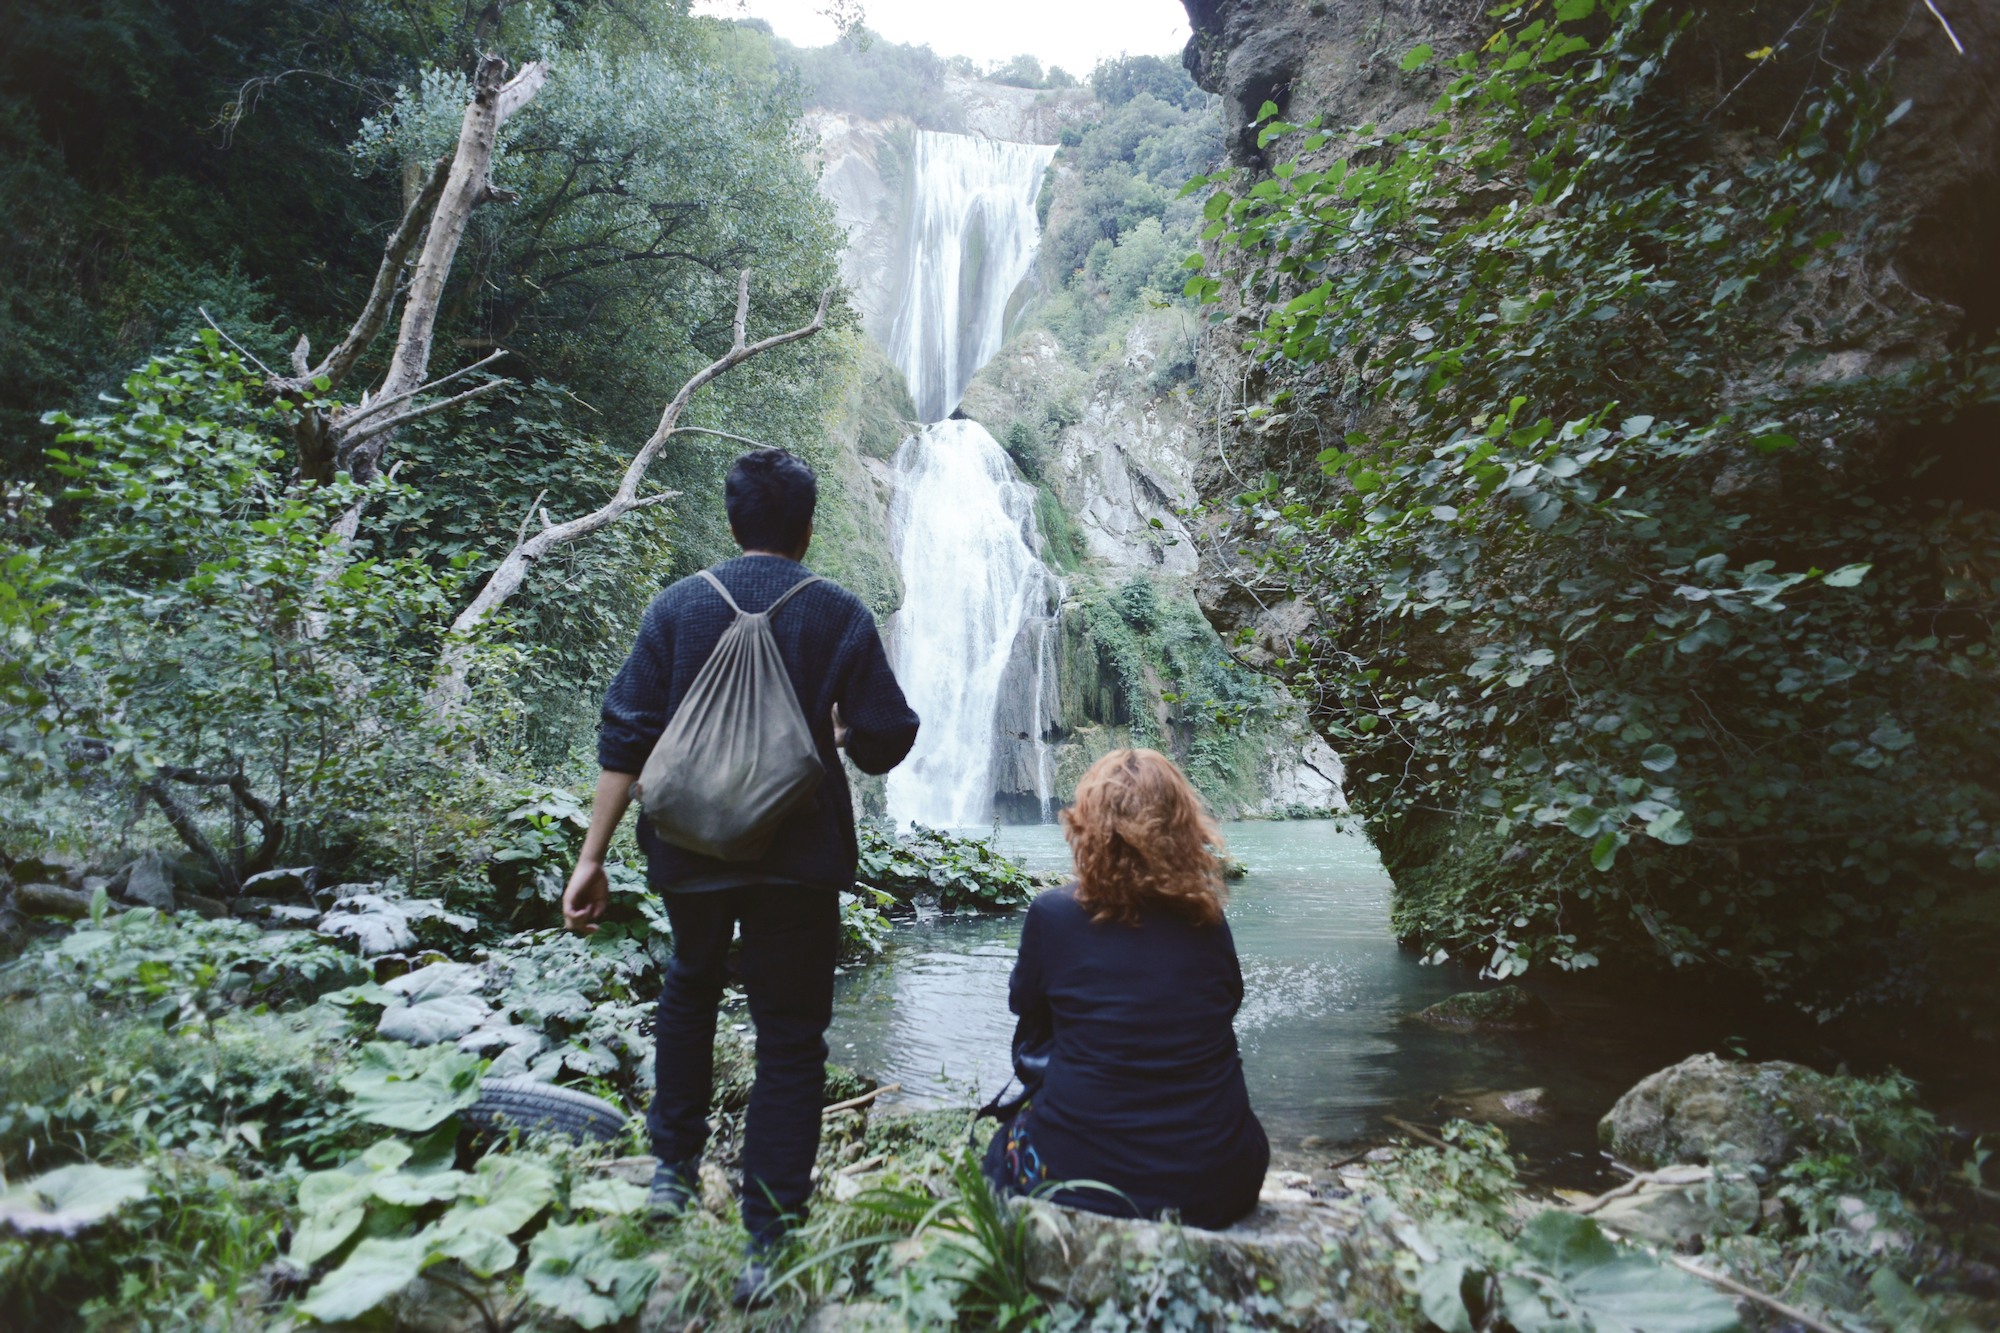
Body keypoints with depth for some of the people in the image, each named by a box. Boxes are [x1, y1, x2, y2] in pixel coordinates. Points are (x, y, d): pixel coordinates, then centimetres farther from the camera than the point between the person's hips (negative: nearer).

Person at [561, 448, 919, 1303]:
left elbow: (626, 738, -5)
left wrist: (592, 857, -3)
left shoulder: (679, 606, 0)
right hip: (799, 856, -2)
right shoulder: (839, 613, -3)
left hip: (691, 848, 2)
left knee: (691, 985, 29)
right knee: (789, 1039, 8)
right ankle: (767, 1244, 9)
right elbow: (886, 742, -6)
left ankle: (674, 1167, 33)